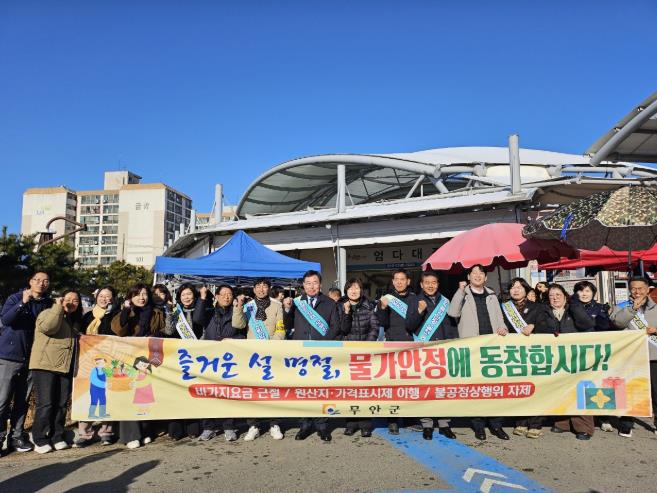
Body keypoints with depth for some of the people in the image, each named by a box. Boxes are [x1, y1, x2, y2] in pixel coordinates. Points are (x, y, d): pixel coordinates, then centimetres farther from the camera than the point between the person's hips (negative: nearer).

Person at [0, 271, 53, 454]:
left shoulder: (49, 304, 8)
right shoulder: (16, 298, -2)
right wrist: (22, 303, -27)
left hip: (31, 358, 4)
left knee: (22, 401, 10)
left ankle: (16, 436, 18)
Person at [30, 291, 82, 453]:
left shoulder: (74, 321, 21)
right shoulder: (48, 313, -1)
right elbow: (47, 327, -23)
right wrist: (58, 307, -17)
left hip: (66, 367, 7)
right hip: (45, 366, -6)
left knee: (61, 404, 6)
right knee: (45, 403, -6)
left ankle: (57, 437, 15)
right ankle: (40, 440, 4)